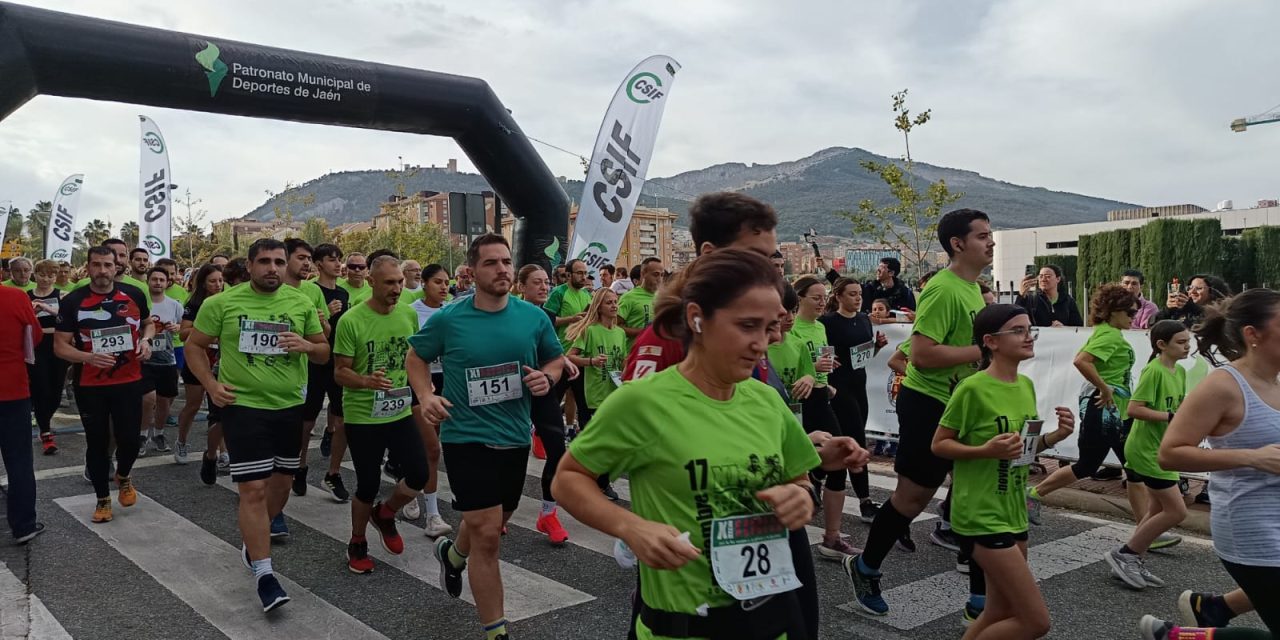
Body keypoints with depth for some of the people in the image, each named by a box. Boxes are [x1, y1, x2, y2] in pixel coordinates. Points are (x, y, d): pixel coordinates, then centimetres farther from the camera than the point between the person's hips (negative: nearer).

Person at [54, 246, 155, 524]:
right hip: (90, 386, -1)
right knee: (97, 442, 9)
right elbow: (60, 346, -6)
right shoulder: (72, 301, -7)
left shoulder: (134, 295, -2)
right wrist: (88, 357, -25)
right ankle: (103, 499, 25)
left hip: (129, 382, 1)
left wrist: (145, 340, -6)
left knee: (130, 439, 0)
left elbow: (148, 323, 16)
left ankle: (123, 477, 33)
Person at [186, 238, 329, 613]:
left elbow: (325, 352, 8)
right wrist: (211, 384, -10)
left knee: (283, 477, 18)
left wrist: (307, 346, -15)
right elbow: (194, 346, 4)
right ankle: (263, 574, 1)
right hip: (243, 406, -4)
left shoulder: (302, 303, 2)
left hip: (291, 406, 4)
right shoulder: (222, 303, -5)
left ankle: (267, 527, 47)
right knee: (253, 489, -6)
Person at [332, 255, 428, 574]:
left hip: (401, 413, 4)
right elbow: (340, 372, -12)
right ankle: (357, 544, 30)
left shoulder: (409, 315, 1)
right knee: (368, 486, 4)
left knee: (418, 476, -3)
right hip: (363, 417, -4)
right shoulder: (351, 321, -14)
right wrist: (367, 381, -31)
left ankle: (385, 515, 28)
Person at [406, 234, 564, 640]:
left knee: (493, 526, 23)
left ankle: (452, 553, 58)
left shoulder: (533, 317, -4)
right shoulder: (448, 320, -10)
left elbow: (556, 359, 11)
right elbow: (416, 357, 7)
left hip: (515, 438, 4)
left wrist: (547, 378, -11)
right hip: (467, 438, -4)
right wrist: (426, 396, -10)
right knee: (487, 534, -6)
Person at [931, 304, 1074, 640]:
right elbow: (939, 444, -11)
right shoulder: (973, 388, -17)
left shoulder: (1026, 385, 7)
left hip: (1014, 512, 8)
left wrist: (1055, 436, -2)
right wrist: (985, 450, -26)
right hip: (981, 516, -8)